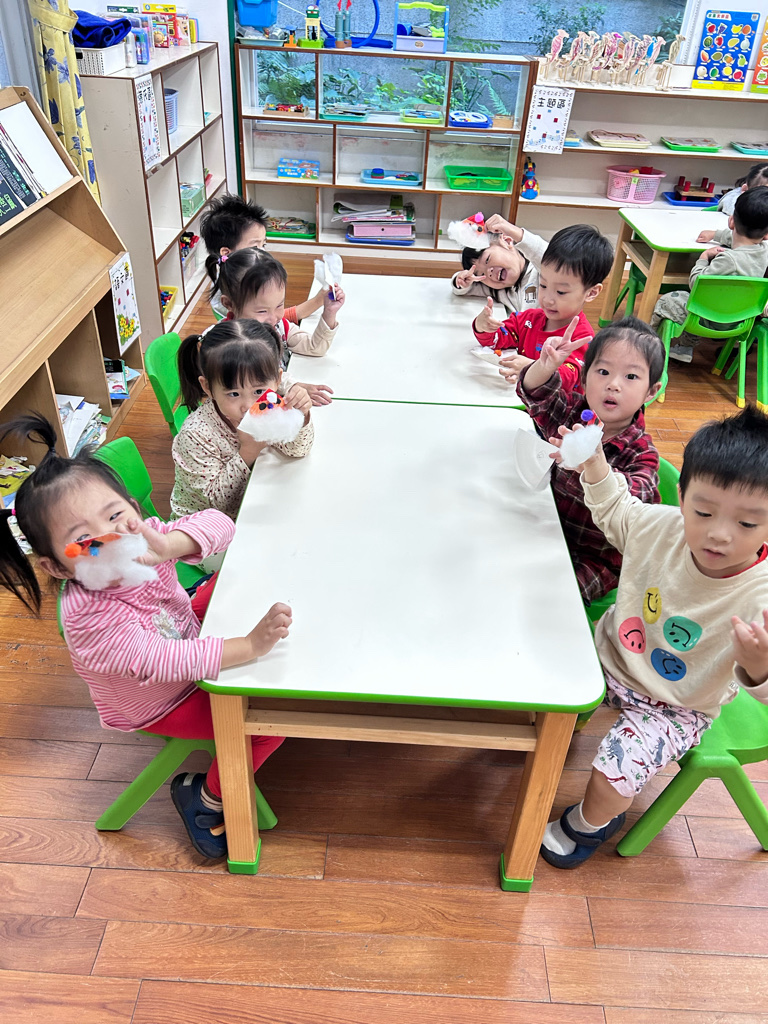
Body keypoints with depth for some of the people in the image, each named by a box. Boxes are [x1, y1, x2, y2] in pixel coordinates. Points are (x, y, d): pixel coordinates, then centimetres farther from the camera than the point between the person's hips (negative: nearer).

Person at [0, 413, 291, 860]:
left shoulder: (145, 536, -22)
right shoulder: (89, 620, -38)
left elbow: (219, 524, -26)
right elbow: (160, 664, -44)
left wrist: (170, 545, -47)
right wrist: (250, 645, -52)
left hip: (188, 633, 7)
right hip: (158, 708, -7)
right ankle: (207, 798, 6)